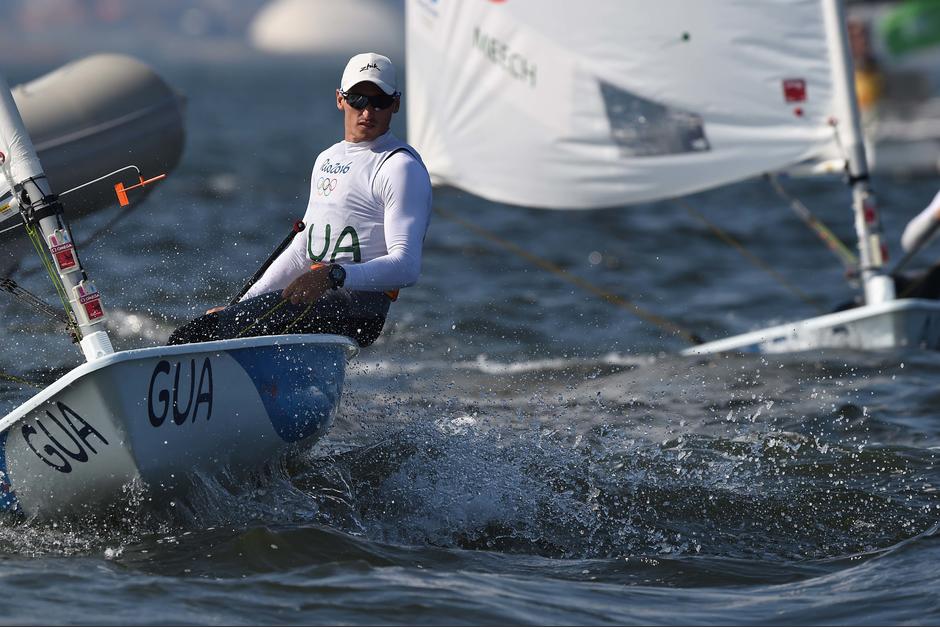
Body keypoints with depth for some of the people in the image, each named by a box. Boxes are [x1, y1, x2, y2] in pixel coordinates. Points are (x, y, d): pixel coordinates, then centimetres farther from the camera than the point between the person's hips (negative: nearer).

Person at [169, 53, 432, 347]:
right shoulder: (327, 159, 21)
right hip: (316, 298, 9)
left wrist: (333, 276, -33)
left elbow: (407, 266, -20)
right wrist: (243, 304, 17)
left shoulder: (402, 167, -7)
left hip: (357, 308, -9)